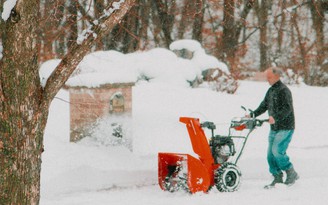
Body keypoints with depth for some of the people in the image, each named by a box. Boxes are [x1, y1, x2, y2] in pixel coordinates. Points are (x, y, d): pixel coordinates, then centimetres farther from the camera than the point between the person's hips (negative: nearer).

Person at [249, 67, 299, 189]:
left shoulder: (284, 91, -15)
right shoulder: (271, 91, 13)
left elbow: (287, 108, -24)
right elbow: (264, 106, 21)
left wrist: (276, 117, -37)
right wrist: (252, 115, 10)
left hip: (285, 128, -9)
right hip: (274, 128, 9)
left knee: (277, 151, -17)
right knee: (270, 154, 4)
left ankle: (291, 174, -3)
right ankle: (277, 178, 12)